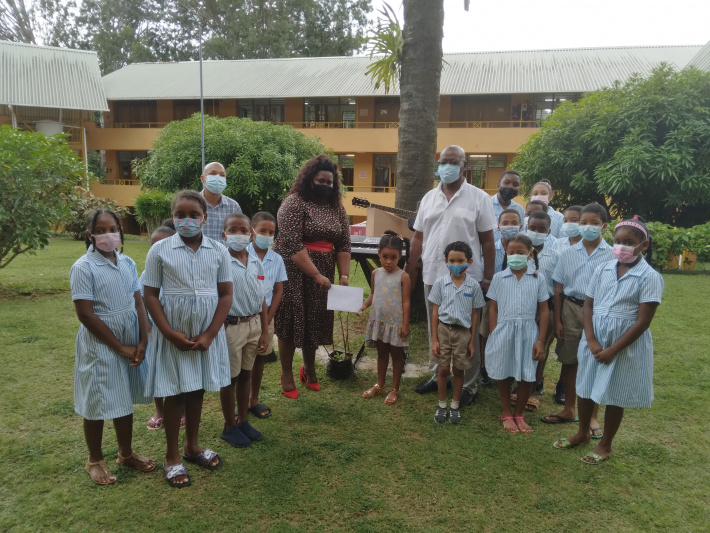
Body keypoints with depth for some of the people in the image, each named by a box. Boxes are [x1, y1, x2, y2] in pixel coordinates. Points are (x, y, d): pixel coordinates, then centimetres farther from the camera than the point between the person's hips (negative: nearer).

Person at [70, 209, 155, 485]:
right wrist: (121, 348, -13)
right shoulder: (83, 268, -12)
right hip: (100, 346, -5)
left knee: (126, 400, 16)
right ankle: (95, 460, 28)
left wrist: (142, 342, -7)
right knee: (98, 403, 7)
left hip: (131, 343, 5)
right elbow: (86, 315, -15)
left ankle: (126, 453, 34)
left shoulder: (127, 263, 3)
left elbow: (139, 304, 4)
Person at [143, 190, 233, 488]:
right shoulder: (160, 251, -7)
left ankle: (192, 447, 34)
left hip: (207, 332, 2)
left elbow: (226, 295, -1)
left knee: (197, 390, 15)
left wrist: (209, 334, -10)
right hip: (173, 332, -2)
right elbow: (150, 295, -5)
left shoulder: (218, 251, -3)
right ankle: (172, 458, 23)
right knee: (175, 393, 7)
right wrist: (172, 334, -14)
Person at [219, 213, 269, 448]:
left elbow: (261, 300, 8)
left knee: (246, 374, 18)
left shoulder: (256, 263, 3)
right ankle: (229, 427, 25)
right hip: (231, 326, -5)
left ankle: (243, 421, 33)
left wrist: (264, 331, 8)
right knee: (230, 377, 9)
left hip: (253, 324, 6)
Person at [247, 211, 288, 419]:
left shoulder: (277, 259, -1)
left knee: (259, 358, 13)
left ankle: (254, 400, 27)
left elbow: (278, 291, 4)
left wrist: (267, 318, -3)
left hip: (265, 316, 4)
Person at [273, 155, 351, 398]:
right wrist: (316, 275, -23)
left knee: (315, 321, 12)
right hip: (293, 273, -5)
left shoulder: (337, 207, 7)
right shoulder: (294, 203, -13)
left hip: (322, 274, 5)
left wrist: (344, 275, -8)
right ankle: (287, 374, 19)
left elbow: (344, 244, 4)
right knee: (291, 321, 3)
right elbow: (292, 245, -21)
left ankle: (309, 369, 31)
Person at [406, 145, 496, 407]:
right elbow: (418, 238, 11)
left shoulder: (479, 198, -3)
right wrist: (407, 271, 7)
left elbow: (487, 241, -2)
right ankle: (437, 375, 32)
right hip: (433, 276, 4)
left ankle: (469, 385, 19)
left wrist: (487, 278, -6)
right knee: (435, 330, 15)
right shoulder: (429, 198, 9)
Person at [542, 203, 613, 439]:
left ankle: (592, 416, 20)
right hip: (571, 309, 3)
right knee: (569, 360, 11)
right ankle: (569, 409, 28)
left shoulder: (611, 255, -3)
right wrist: (557, 320, 2)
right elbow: (559, 289, 6)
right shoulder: (569, 254, 4)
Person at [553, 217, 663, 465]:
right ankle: (582, 433, 39)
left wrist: (613, 349, -14)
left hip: (626, 344, -4)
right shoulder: (603, 269, 0)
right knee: (586, 387, 16)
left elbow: (642, 322, -14)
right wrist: (591, 341, -10)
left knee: (614, 395, 9)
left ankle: (605, 445, 30)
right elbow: (588, 305, 2)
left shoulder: (649, 277, -13)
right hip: (594, 339, 4)